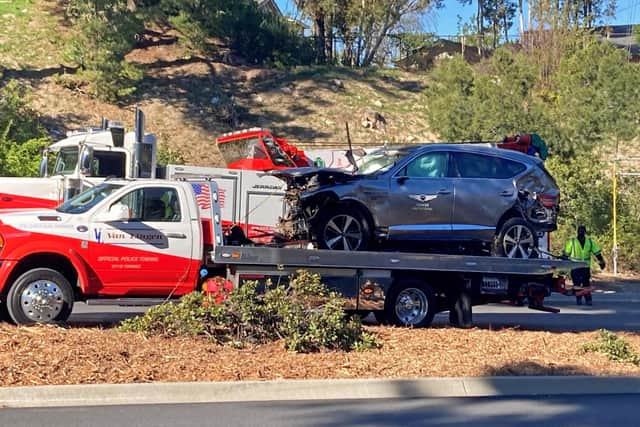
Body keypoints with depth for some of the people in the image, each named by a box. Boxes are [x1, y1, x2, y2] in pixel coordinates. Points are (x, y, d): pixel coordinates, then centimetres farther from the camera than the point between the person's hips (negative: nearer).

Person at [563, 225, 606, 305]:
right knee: (577, 284, 0)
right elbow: (566, 253, 5)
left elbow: (597, 252, 11)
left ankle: (588, 300, 5)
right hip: (575, 267, -1)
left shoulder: (590, 242, 6)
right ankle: (578, 299, 8)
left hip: (586, 267, 1)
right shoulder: (572, 242, -1)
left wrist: (601, 262, 8)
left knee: (586, 284, 1)